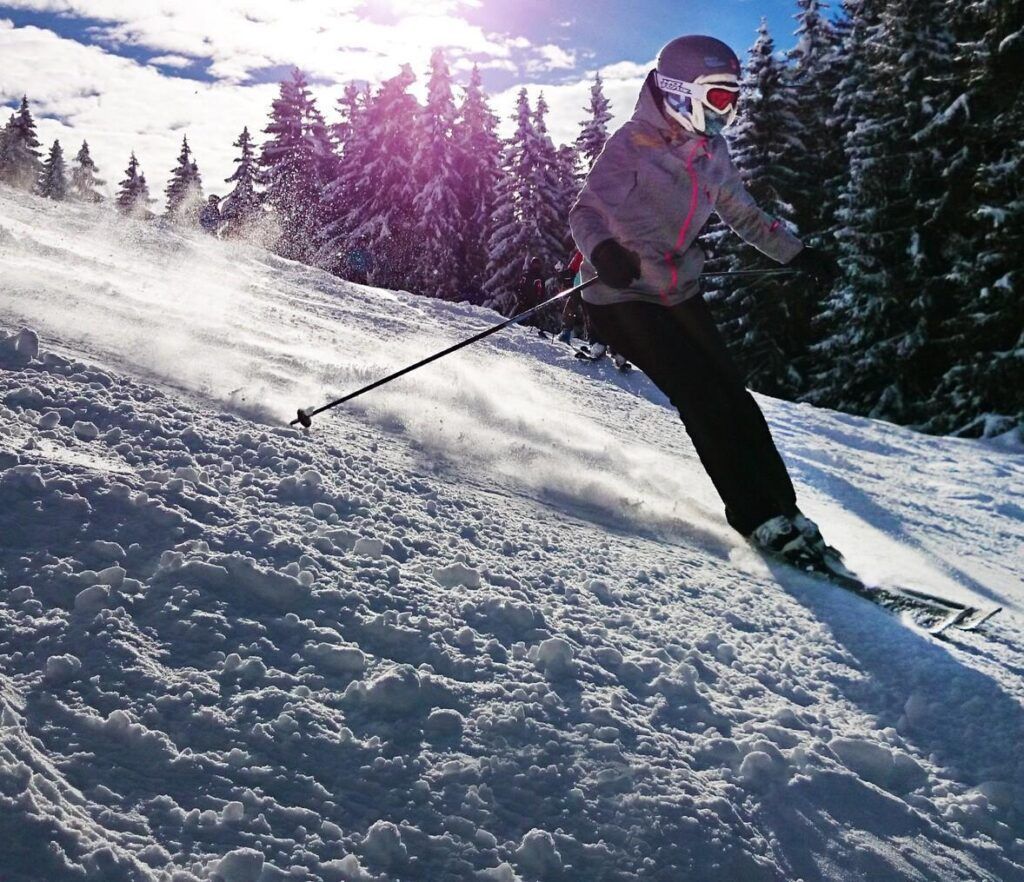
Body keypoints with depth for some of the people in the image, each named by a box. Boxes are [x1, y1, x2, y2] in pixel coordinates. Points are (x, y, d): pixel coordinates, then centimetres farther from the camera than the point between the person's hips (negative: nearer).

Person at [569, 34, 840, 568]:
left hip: (680, 294, 7)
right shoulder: (632, 144, -13)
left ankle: (782, 511, 6)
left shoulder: (711, 152, 7)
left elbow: (743, 215, 21)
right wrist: (602, 250, -41)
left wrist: (797, 254, 17)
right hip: (623, 297, -6)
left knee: (733, 398, -2)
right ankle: (760, 520, -9)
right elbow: (586, 210, -19)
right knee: (703, 400, -15)